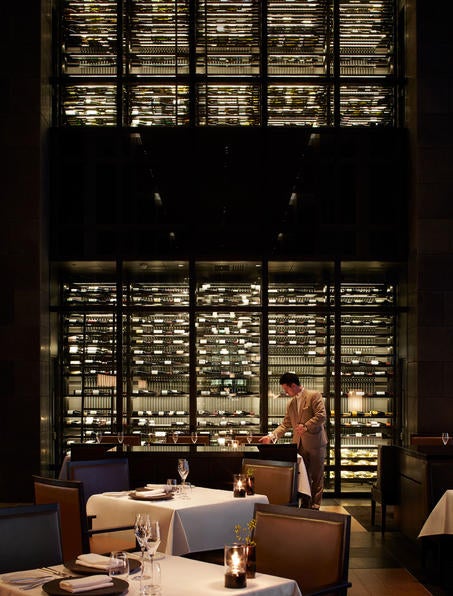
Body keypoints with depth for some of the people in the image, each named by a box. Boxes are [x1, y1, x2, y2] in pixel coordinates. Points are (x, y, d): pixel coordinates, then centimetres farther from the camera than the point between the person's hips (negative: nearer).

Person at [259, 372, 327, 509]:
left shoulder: (314, 396, -8)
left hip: (315, 442, -6)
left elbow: (321, 415, -16)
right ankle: (305, 504, 16)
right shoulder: (291, 403, 14)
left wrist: (306, 426, -22)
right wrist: (271, 436, 4)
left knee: (317, 476, 2)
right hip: (299, 444, 6)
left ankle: (315, 506, 8)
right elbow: (285, 425, 15)